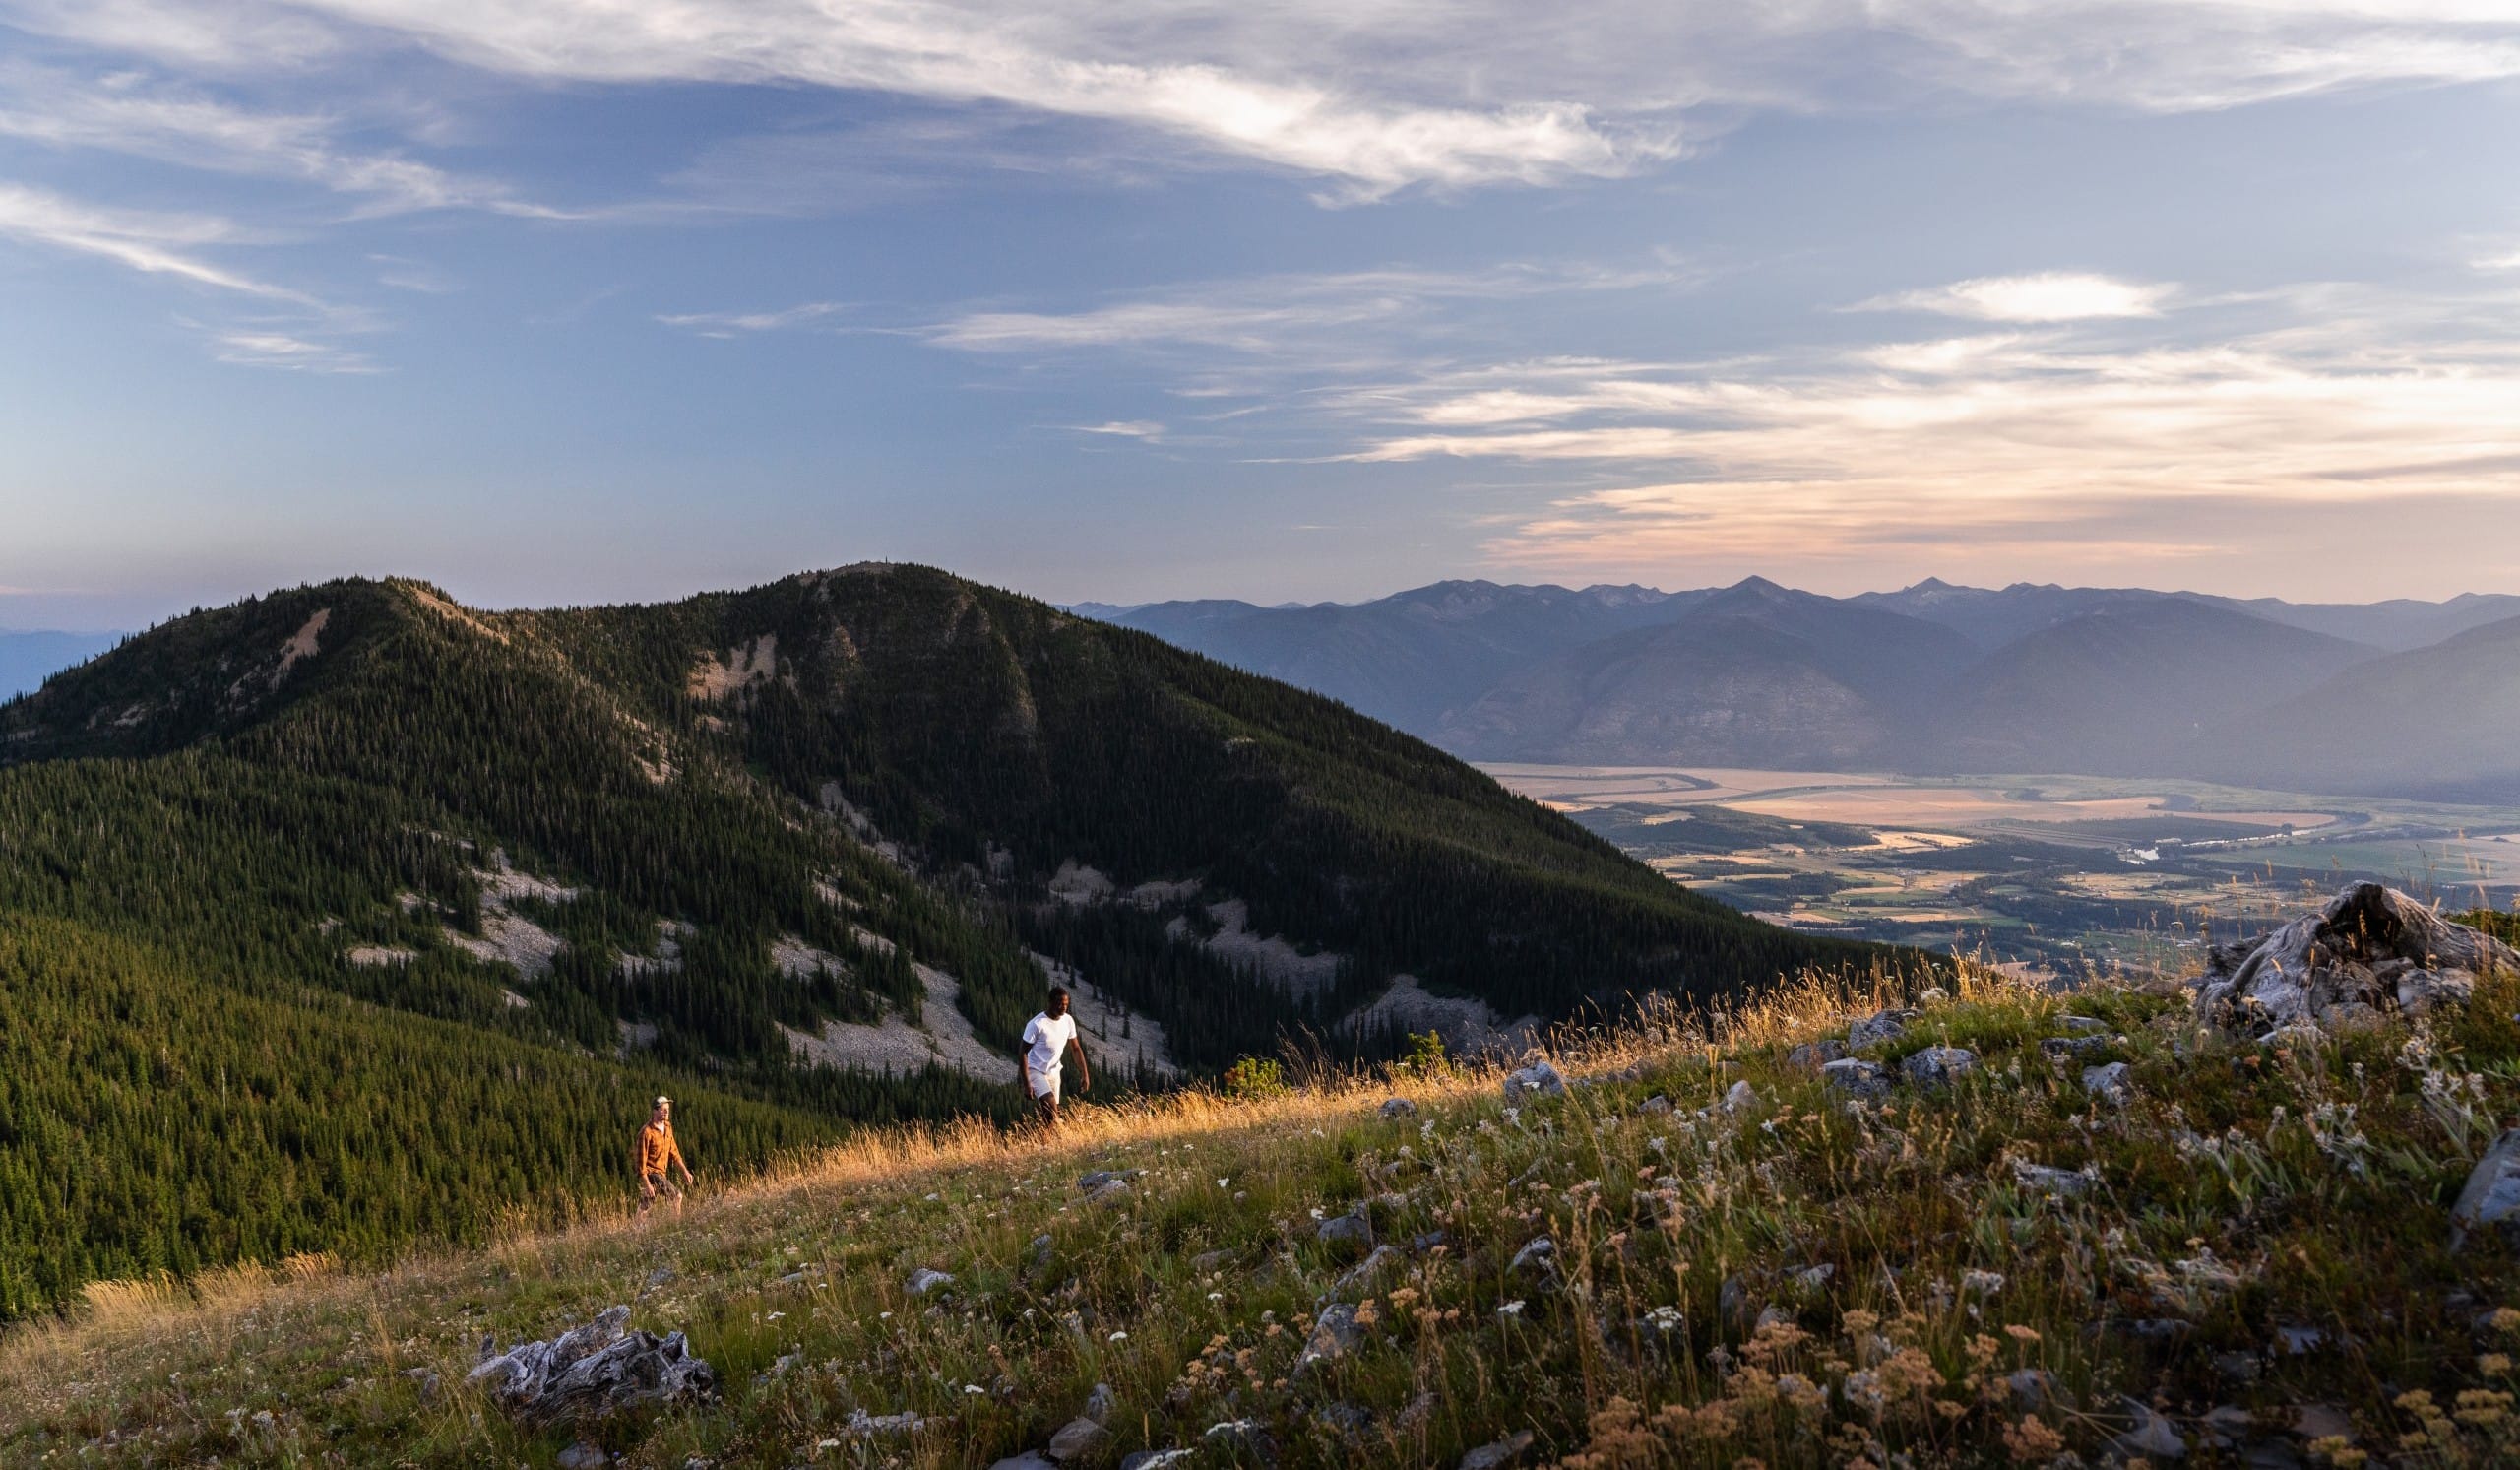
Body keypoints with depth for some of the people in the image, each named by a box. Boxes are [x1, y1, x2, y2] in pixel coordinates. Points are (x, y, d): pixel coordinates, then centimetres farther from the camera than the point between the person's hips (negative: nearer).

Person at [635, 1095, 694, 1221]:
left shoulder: (667, 1128, 8)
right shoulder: (646, 1132, -17)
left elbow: (673, 1152, 15)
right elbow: (641, 1160, -18)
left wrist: (685, 1171, 7)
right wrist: (647, 1184, -22)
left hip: (660, 1174, 8)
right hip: (650, 1174, -8)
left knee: (644, 1209, 11)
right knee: (677, 1196, -13)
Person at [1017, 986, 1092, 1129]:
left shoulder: (1068, 1021, -6)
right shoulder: (1036, 1024, -24)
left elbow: (1076, 1048, 6)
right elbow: (1023, 1053, -18)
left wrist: (1085, 1074, 0)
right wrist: (1026, 1084, -21)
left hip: (1054, 1071, 6)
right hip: (1034, 1070, -6)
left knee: (1053, 1111, 6)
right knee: (1051, 1105, -26)